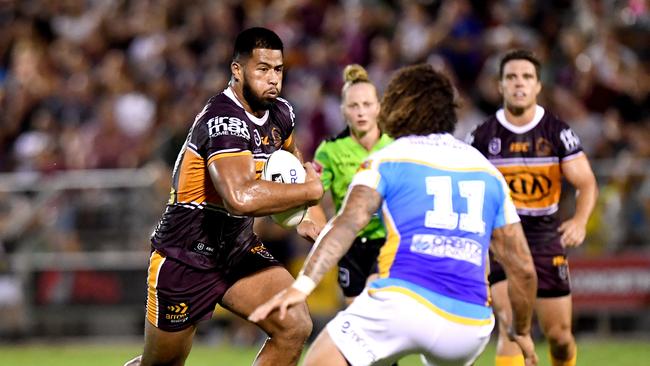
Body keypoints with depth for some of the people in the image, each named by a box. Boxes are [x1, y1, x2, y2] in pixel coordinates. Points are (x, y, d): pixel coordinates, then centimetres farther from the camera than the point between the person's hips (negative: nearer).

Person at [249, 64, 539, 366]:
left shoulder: (387, 160, 10)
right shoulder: (488, 172, 21)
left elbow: (348, 222, -9)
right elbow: (523, 268, 20)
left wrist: (302, 285, -20)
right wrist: (522, 333, 35)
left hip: (402, 304, -4)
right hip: (470, 326, 5)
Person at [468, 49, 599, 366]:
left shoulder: (558, 133, -2)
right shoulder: (483, 136, -2)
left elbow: (586, 183, -3)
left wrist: (579, 221, -22)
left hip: (546, 240, 1)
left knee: (559, 335, 5)